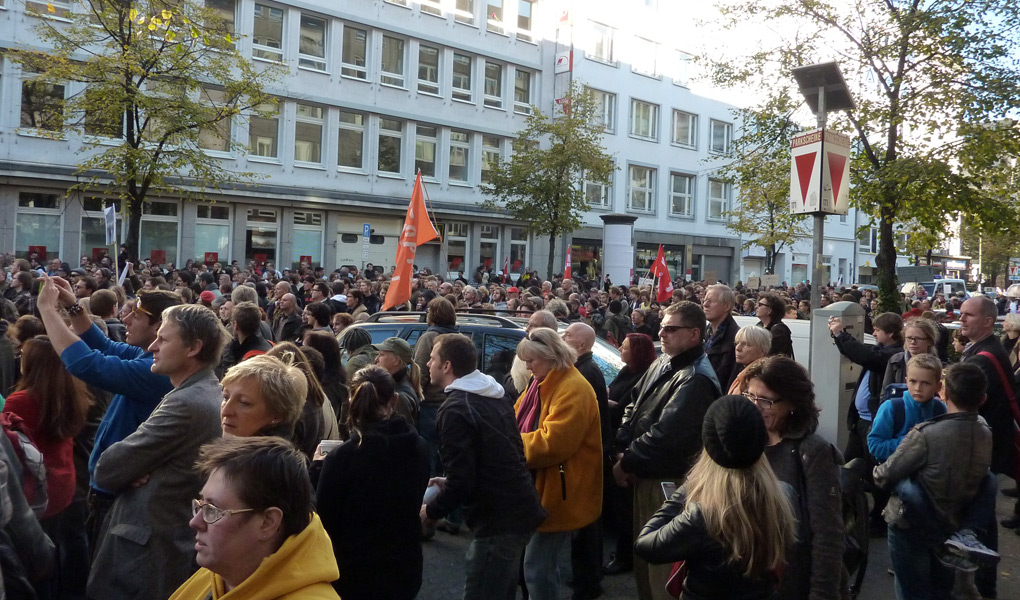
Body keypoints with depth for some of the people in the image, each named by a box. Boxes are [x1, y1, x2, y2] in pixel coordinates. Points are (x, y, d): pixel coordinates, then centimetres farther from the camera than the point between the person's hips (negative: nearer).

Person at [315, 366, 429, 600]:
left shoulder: (341, 458, -21)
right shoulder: (418, 448, -7)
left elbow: (324, 520, -12)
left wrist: (320, 468, -1)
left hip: (355, 574, -4)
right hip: (405, 570, 4)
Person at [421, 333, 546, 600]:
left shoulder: (455, 409, -17)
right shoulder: (494, 394, 11)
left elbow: (462, 481, -21)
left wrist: (430, 511, -4)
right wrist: (450, 483, 20)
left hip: (498, 521, -9)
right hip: (521, 510, 10)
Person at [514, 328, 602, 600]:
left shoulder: (573, 390, -20)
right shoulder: (541, 382, 11)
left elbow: (552, 443, -27)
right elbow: (518, 418, 15)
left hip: (557, 492, -9)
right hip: (538, 486, 9)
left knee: (537, 567, -3)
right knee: (538, 563, 18)